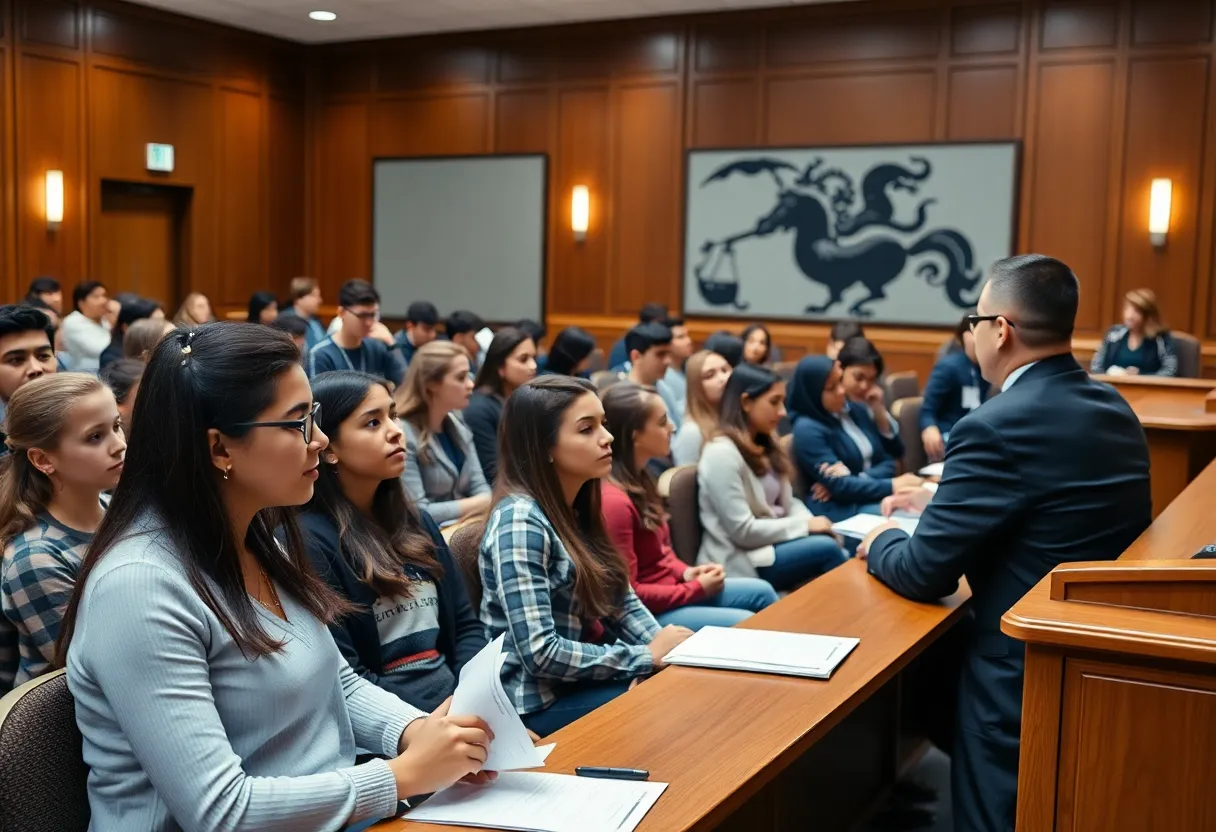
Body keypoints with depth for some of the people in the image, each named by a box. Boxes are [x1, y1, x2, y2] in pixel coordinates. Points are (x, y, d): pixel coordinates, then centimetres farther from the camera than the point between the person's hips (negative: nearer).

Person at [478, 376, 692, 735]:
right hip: (542, 702, -8)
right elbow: (538, 653, -24)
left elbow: (621, 600, 12)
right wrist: (648, 657, -19)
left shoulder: (576, 509, 7)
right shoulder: (520, 521, -20)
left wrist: (668, 648, -7)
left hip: (590, 677, 8)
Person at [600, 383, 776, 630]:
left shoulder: (638, 479, 5)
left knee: (761, 592, 9)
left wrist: (686, 573, -1)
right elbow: (628, 593, -24)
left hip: (669, 586, 10)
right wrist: (696, 588, -15)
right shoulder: (614, 501, -27)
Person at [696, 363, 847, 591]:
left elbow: (788, 503, 17)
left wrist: (812, 522, -5)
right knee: (827, 549, -23)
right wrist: (806, 526, -13)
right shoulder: (721, 454, -16)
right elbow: (742, 531, -19)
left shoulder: (764, 446, 13)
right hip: (740, 561, -8)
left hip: (772, 544, 8)